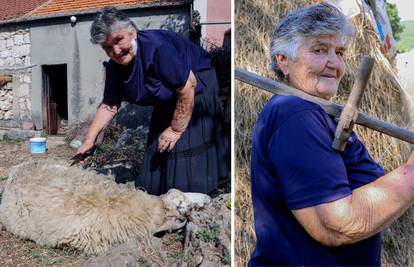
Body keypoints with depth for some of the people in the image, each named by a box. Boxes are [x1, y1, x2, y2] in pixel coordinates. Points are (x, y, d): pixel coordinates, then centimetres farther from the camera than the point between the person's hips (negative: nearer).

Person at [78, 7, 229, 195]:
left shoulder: (157, 47, -35)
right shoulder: (114, 67, -10)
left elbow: (187, 86, -32)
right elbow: (109, 106, -3)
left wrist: (176, 130, -24)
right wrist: (89, 139, -11)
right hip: (167, 100, 8)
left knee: (189, 143, -14)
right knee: (159, 147, 12)